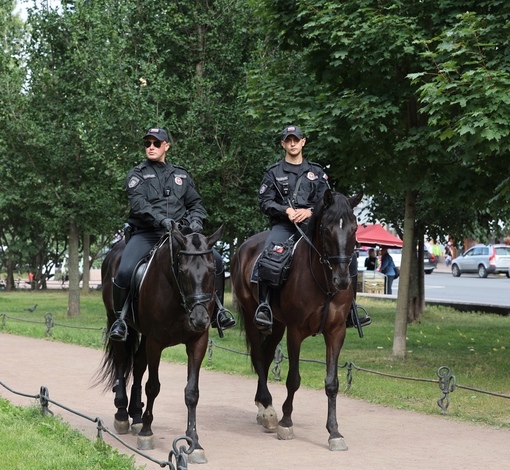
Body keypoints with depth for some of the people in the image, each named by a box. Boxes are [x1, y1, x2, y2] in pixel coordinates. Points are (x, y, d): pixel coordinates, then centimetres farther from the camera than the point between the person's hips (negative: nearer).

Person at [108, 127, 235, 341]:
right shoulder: (137, 174, 6)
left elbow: (195, 203, 19)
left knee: (215, 259, -14)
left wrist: (195, 219, -5)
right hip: (145, 234, -3)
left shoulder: (181, 175, 19)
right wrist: (161, 220, -28)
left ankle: (217, 311, 1)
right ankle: (120, 318, -5)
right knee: (125, 271, -27)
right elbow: (138, 203, -11)